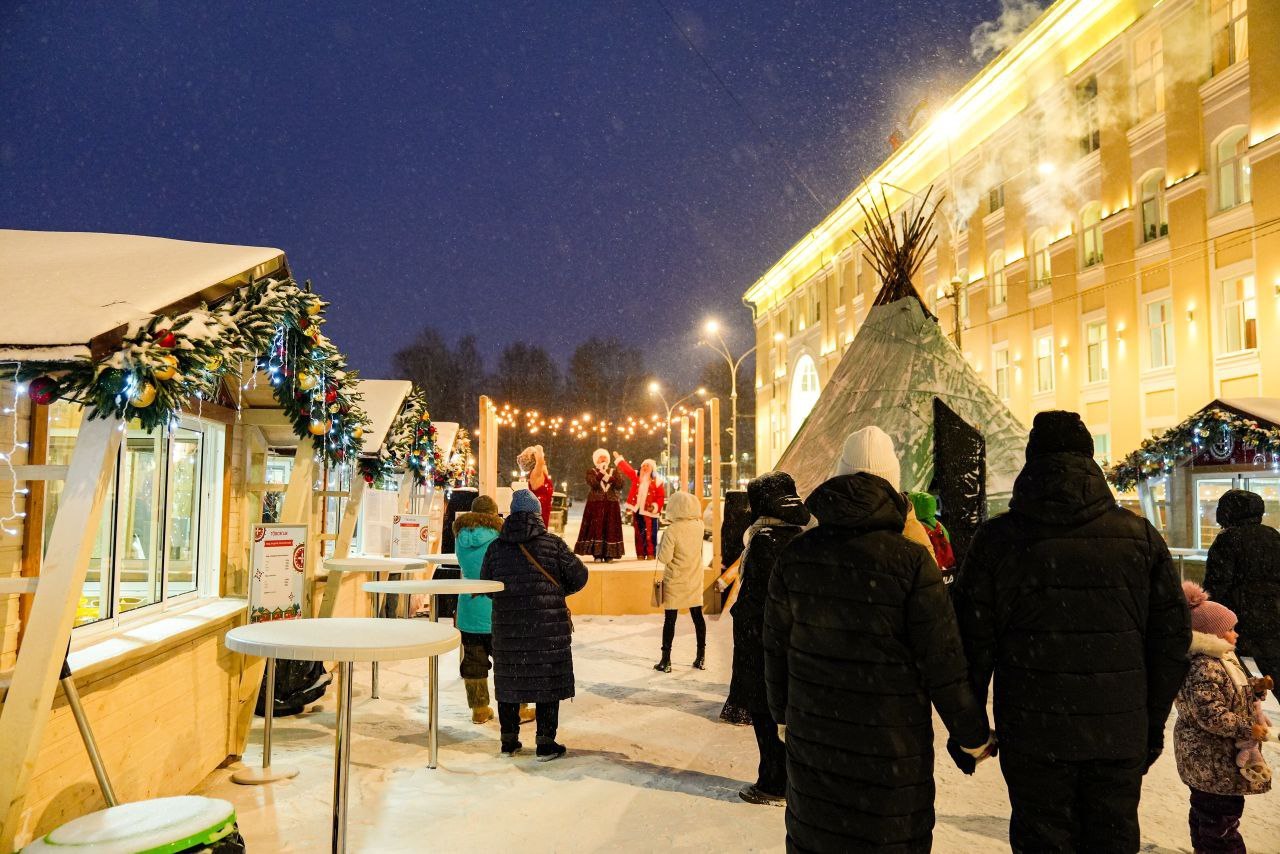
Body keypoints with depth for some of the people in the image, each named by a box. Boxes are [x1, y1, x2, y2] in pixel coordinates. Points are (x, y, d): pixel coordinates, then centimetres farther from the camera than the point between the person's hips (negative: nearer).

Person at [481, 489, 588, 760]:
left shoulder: (496, 547, 2)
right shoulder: (553, 544, -6)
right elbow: (578, 577, -2)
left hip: (508, 627, 3)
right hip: (548, 627, -3)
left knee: (509, 682, 14)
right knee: (548, 684, 6)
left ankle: (509, 741, 23)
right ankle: (546, 744, 10)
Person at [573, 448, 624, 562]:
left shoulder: (614, 471, 13)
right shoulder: (591, 472, 6)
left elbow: (619, 485, -4)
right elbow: (593, 484, -13)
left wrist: (607, 476, -10)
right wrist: (601, 472, -11)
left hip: (611, 505, 2)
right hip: (596, 504, -2)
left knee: (610, 528, -2)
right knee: (596, 527, -8)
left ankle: (609, 554, 0)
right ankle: (597, 553, -8)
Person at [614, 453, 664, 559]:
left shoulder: (656, 482, -1)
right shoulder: (636, 477, 9)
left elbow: (661, 497, -1)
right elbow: (627, 469, 7)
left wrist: (655, 506, -14)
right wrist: (618, 458, 4)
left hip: (650, 512, -4)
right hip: (637, 511, 4)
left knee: (650, 534, -5)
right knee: (639, 534, 7)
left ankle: (650, 554, 3)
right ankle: (640, 554, 13)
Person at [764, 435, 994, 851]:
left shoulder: (796, 555, -2)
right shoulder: (911, 562, -15)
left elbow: (776, 647, 6)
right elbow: (944, 665, -12)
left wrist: (783, 714, 20)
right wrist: (973, 736, 2)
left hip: (811, 737, 4)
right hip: (891, 746, -4)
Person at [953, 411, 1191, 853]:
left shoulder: (997, 539, -8)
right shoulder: (1140, 535, 0)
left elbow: (972, 642, -7)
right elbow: (1173, 638, 4)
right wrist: (1154, 723, 15)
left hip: (1033, 735, -2)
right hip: (1121, 735, 2)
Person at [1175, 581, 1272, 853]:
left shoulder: (1222, 660, 11)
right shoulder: (1202, 668, -24)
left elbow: (1232, 697, 24)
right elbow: (1211, 715, -27)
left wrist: (1253, 690, 8)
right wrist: (1248, 729, -21)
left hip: (1218, 757, 11)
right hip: (1212, 759, -11)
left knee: (1206, 808, 21)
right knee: (1223, 812, -3)